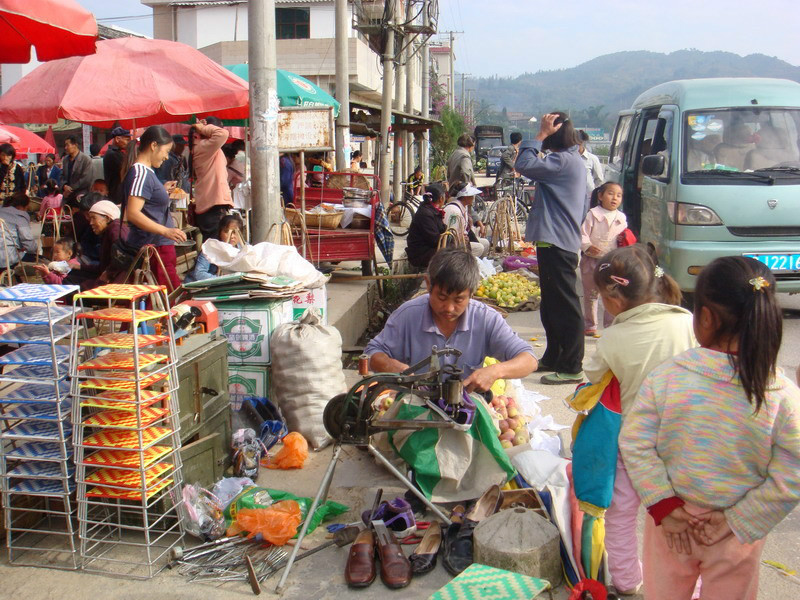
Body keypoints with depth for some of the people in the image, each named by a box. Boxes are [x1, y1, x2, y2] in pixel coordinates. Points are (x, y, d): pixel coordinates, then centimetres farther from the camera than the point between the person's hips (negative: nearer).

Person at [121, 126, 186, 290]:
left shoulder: (146, 171, 16)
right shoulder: (141, 173, -14)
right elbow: (132, 213, -24)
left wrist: (164, 191, 27)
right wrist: (165, 231, -30)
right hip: (154, 247, -11)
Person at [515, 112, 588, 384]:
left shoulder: (563, 161, -16)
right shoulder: (572, 160, 18)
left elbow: (524, 165, -27)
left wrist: (541, 134, -17)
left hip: (557, 243, -11)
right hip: (557, 241, 11)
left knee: (565, 306, -7)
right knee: (551, 305, 18)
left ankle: (571, 367, -3)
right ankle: (553, 359, 29)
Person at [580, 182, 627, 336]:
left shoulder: (621, 218, 7)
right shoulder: (592, 214, -6)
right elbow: (583, 233, -8)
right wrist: (587, 246, -25)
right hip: (591, 260, -2)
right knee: (590, 294, 7)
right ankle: (590, 325, 18)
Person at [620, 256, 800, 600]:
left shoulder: (666, 376, -19)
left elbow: (633, 442, -15)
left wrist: (663, 505, -9)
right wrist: (736, 522, -8)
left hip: (672, 518, 0)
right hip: (735, 533, 0)